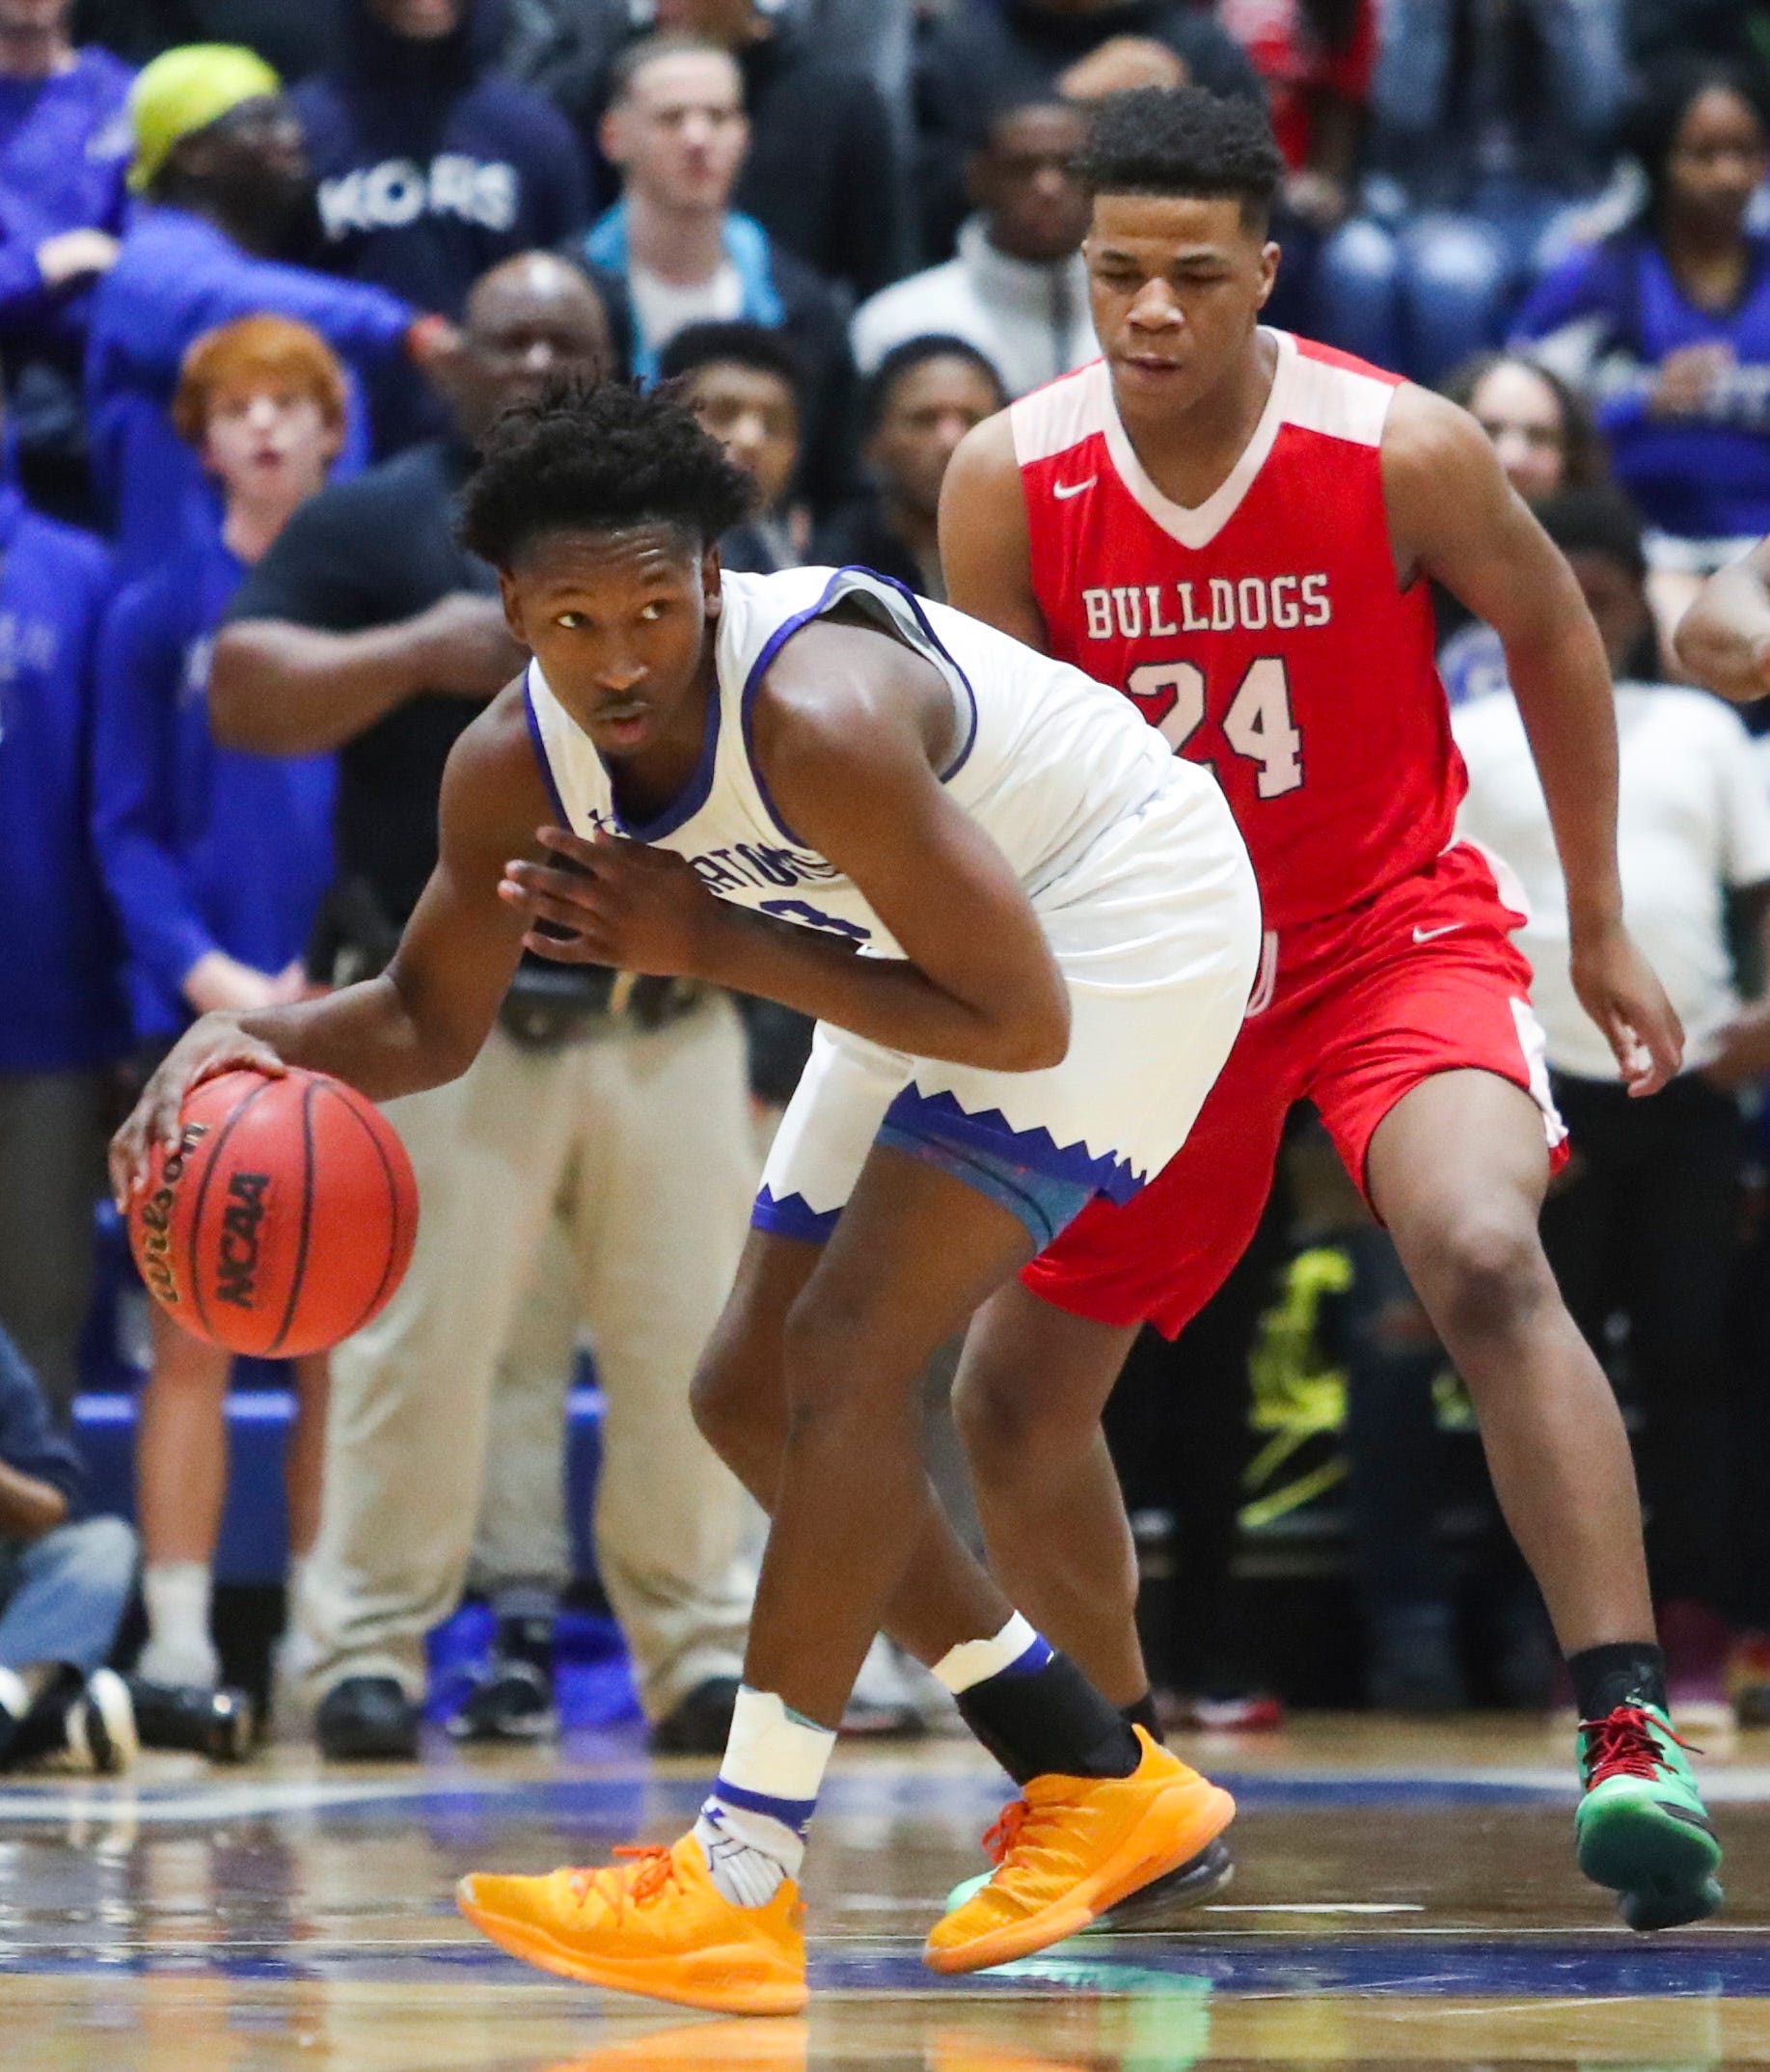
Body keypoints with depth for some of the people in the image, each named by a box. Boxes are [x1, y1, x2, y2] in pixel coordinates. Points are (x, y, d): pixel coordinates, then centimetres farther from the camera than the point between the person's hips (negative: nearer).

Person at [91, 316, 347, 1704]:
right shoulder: (159, 617, 7)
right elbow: (128, 831, 3)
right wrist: (210, 973, -12)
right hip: (206, 1019, -1)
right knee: (195, 1334, -4)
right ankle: (177, 1641, -5)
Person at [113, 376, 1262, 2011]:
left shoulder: (817, 717, -37)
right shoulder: (513, 769, -15)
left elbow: (1020, 1020, -32)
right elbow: (433, 1018, 2)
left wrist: (713, 941, -30)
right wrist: (258, 1040, -20)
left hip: (1120, 916, -9)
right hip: (967, 925, 9)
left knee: (853, 1351, -21)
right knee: (760, 1385, 8)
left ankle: (744, 1890, -20)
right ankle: (1106, 1786, 19)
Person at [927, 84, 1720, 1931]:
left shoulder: (1401, 450, -17)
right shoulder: (1007, 482, -13)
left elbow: (1550, 633, 1)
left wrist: (1600, 926, 7)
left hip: (1392, 931, -4)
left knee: (1486, 1261, -31)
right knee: (1010, 1393, 9)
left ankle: (1628, 1740, -34)